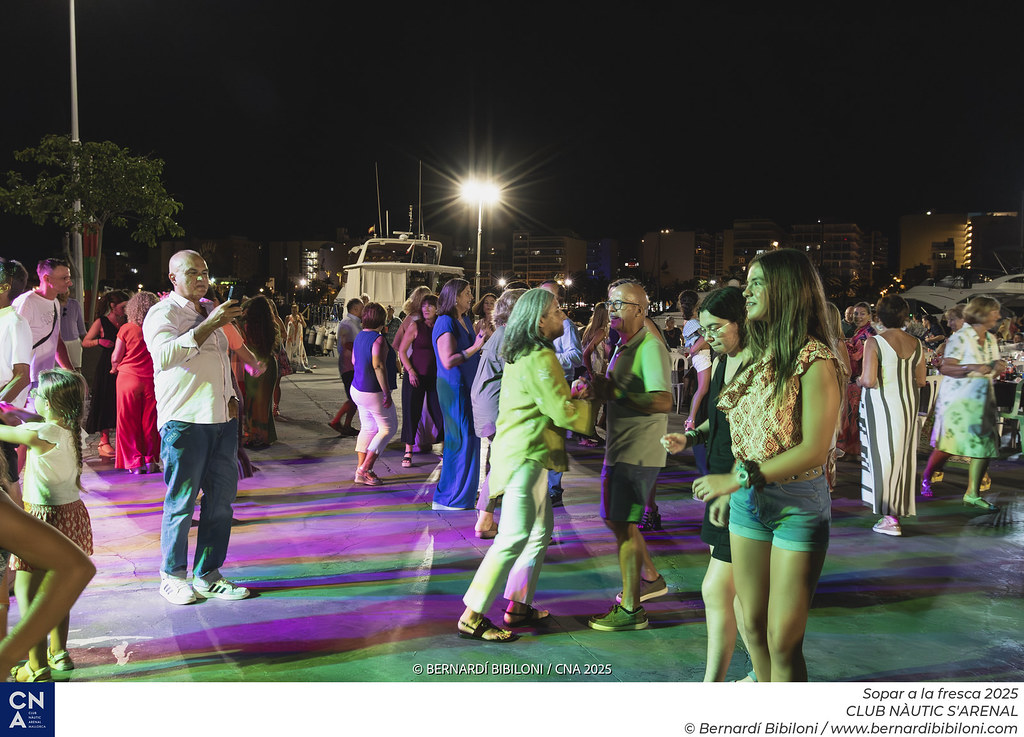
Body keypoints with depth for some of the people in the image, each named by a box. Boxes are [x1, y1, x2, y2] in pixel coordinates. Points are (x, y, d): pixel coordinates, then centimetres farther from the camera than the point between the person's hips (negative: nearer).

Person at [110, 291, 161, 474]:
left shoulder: (127, 329, -4)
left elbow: (116, 357, 0)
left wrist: (114, 368, 18)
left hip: (128, 377, -1)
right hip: (153, 381, 1)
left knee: (129, 422, 7)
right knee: (150, 422, 8)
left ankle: (134, 462, 7)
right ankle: (150, 460, 11)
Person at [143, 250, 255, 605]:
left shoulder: (211, 313, 21)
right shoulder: (163, 313, -3)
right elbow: (166, 356, -23)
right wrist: (209, 325, -25)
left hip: (223, 419, 7)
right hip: (184, 420, -7)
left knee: (221, 499, 7)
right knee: (181, 503, -1)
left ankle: (208, 575, 17)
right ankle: (173, 576, 13)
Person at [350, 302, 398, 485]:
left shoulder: (360, 336, 8)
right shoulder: (378, 339, -19)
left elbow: (354, 361, 21)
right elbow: (378, 366, -28)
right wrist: (387, 393, -25)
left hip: (358, 389, 8)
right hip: (374, 393, -8)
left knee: (368, 428, 14)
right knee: (388, 428, 4)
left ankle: (360, 471, 15)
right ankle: (364, 469, 0)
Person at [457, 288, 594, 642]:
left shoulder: (520, 355, 14)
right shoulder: (540, 360, -19)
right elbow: (564, 414, -19)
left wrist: (572, 395, 14)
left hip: (525, 455, 11)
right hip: (526, 457, -11)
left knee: (540, 532, 17)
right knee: (514, 539, -8)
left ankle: (518, 606, 25)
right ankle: (471, 618, -3)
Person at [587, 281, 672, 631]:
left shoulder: (651, 348, -17)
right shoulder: (624, 345, 15)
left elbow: (663, 401, -28)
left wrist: (615, 393, -28)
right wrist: (598, 388, 7)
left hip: (638, 453, -10)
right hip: (619, 448, 10)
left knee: (624, 525, -5)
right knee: (616, 520, 20)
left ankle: (631, 609, 5)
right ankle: (650, 578, 37)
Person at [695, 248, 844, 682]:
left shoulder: (814, 360, -13)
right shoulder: (757, 357, 9)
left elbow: (814, 450, -20)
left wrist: (737, 478, -19)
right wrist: (725, 491, 6)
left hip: (797, 505, -7)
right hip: (748, 501, 7)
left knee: (783, 642, -3)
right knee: (752, 627, 14)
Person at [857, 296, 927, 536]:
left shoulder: (875, 342, -15)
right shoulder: (916, 344, 2)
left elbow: (869, 381, -20)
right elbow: (921, 380, 7)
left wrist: (860, 380, 2)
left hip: (882, 405, -5)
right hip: (909, 403, 5)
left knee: (884, 455, 2)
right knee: (903, 455, 14)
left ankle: (890, 519, 3)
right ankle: (900, 509, 24)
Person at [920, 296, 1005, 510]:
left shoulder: (991, 339, 13)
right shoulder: (960, 337, -11)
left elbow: (991, 371, 21)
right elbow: (945, 368, -17)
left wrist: (997, 367, -2)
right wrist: (971, 368, -30)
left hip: (981, 400, 7)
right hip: (958, 399, -7)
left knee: (986, 445, -1)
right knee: (947, 445, -4)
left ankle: (972, 494, 6)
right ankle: (925, 480, 21)